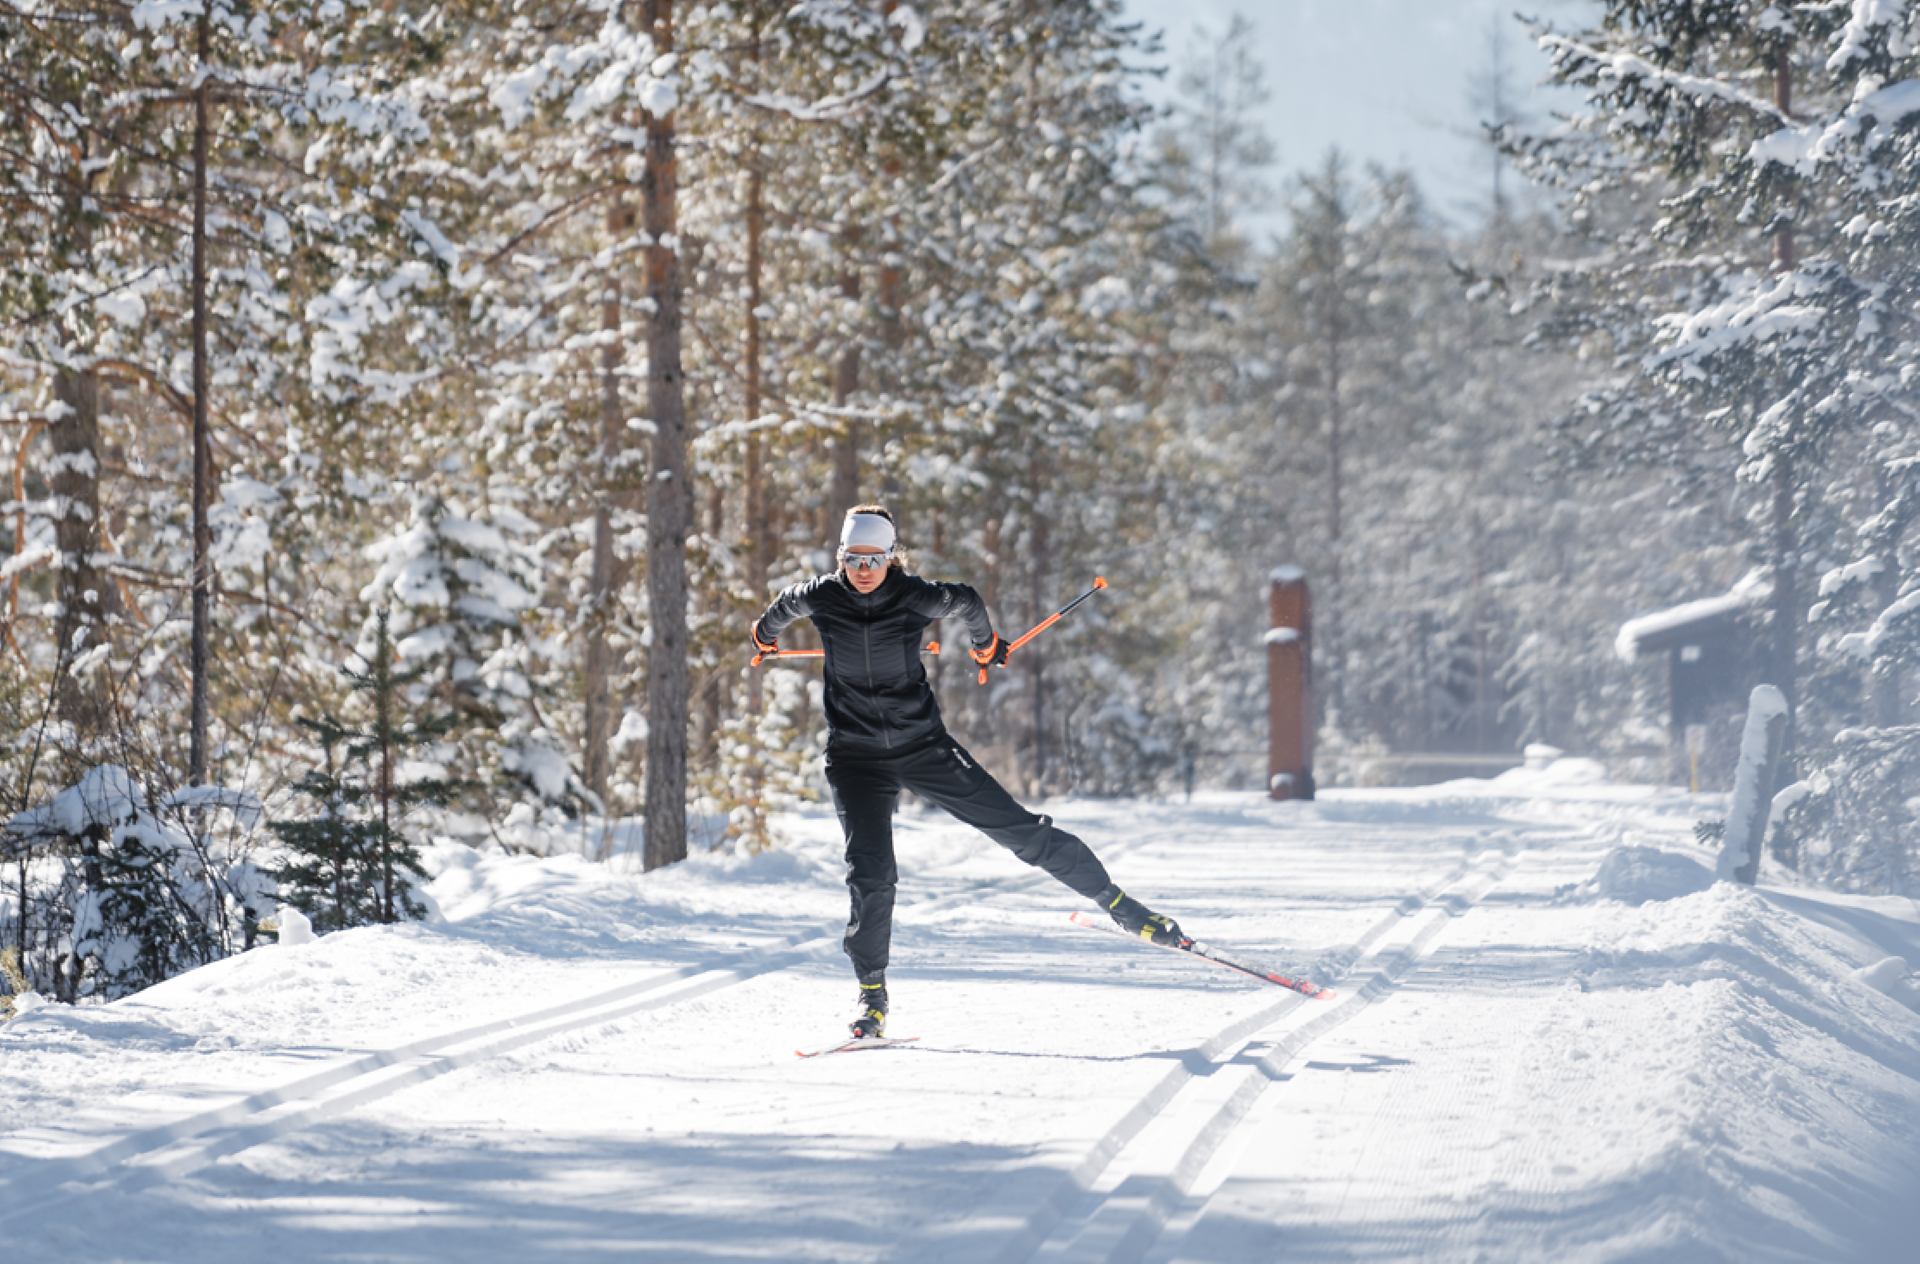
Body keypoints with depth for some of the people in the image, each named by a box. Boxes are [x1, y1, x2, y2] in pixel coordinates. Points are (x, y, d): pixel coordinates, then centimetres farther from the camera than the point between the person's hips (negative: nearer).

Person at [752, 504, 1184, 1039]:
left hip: (924, 747, 0)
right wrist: (766, 634, 37)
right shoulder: (820, 597, -8)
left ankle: (1115, 903, 11)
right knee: (871, 875, -14)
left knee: (1019, 829, -2)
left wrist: (986, 644, 28)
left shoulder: (916, 597, -12)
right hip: (856, 758, 0)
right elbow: (786, 604, 16)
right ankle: (872, 995, 2)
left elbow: (967, 603, 10)